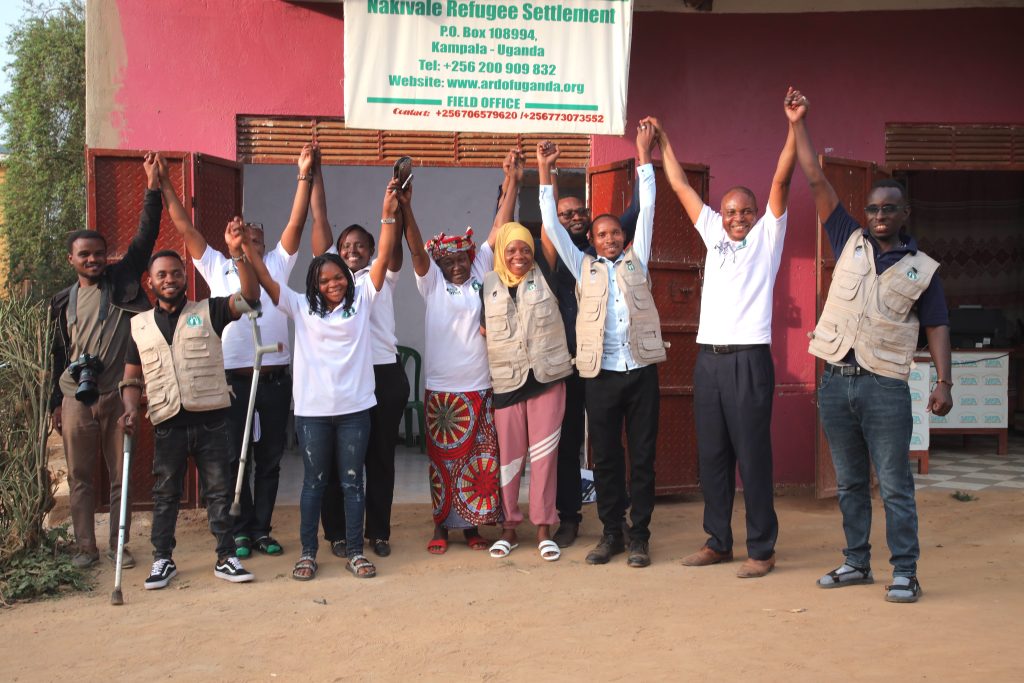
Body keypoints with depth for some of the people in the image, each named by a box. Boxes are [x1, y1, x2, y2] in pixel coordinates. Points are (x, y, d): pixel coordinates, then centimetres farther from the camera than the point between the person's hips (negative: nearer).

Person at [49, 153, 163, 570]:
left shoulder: (122, 281, 3)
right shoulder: (63, 302, 10)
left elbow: (145, 238, -7)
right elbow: (59, 355, 14)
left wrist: (153, 188, -14)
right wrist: (56, 403, 13)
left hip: (119, 396, -2)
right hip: (76, 400, 2)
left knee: (122, 476, 5)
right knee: (79, 477, 8)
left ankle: (119, 545, 17)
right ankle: (85, 547, 19)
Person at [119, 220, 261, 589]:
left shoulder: (208, 311, 3)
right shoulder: (140, 325, 10)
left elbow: (250, 297, -12)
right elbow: (132, 378, 14)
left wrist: (236, 253, -23)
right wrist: (130, 409, -5)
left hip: (211, 420, -2)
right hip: (167, 424, 2)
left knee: (219, 491, 5)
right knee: (165, 494, 11)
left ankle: (226, 558, 15)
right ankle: (163, 560, 23)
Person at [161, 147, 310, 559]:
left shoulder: (277, 266, 12)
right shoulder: (218, 268, 10)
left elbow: (296, 223, 4)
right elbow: (185, 228, 8)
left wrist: (304, 176, -2)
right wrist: (165, 187, 4)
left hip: (274, 378, 1)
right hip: (233, 378, -1)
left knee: (270, 459, 8)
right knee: (236, 459, 5)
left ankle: (262, 529, 18)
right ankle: (240, 532, 16)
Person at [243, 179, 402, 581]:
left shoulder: (361, 301, 4)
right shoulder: (301, 308, 4)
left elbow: (383, 259, -5)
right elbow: (266, 281, -5)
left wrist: (388, 216, -15)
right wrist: (245, 249, -19)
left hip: (354, 408, 0)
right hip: (313, 410, 0)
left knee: (353, 481, 8)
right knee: (314, 482, 10)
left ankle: (355, 552, 17)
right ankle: (308, 553, 19)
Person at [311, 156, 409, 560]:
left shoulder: (383, 278, 12)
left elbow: (395, 240, -2)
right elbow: (320, 221, 6)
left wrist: (399, 203, -16)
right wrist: (313, 174, 2)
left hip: (385, 374, 1)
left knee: (381, 456, 7)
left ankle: (379, 532, 18)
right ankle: (337, 532, 17)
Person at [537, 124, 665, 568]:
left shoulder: (636, 260, 13)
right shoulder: (584, 268, 13)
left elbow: (647, 208, 11)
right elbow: (552, 226, 9)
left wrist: (643, 154, 8)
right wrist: (544, 173, 3)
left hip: (641, 370, 0)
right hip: (602, 374, 0)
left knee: (642, 456, 3)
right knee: (605, 457, 5)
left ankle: (639, 536, 11)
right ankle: (611, 533, 16)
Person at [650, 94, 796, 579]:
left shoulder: (767, 235, 6)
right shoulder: (714, 233, 17)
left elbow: (781, 180, -4)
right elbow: (681, 187, 23)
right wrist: (663, 144, 26)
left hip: (749, 358, -5)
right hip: (708, 357, 5)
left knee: (752, 456, -2)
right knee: (711, 456, 9)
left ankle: (762, 550, 6)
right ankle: (718, 543, 20)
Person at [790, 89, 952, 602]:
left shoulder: (922, 267, 5)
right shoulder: (850, 242, 9)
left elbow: (936, 326, 3)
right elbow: (817, 181, 8)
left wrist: (944, 381, -9)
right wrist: (799, 124, 6)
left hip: (884, 387, -3)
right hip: (834, 381, 3)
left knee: (895, 485, -1)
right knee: (850, 483, 12)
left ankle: (904, 573, 6)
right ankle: (856, 562, 22)